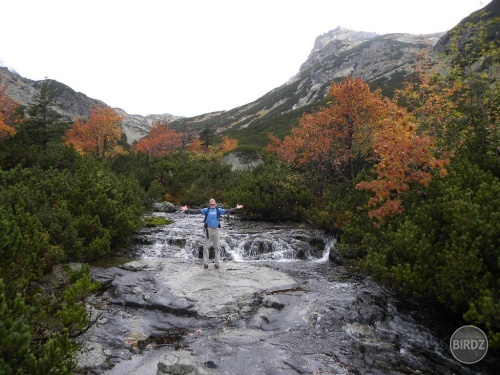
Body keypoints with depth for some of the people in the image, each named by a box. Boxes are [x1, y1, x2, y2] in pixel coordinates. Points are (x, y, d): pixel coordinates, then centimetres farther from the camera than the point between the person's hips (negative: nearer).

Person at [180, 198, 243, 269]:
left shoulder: (219, 210, 7)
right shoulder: (206, 210, 3)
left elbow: (227, 211, 5)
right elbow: (197, 211, -2)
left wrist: (236, 208, 1)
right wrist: (187, 210, -11)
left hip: (216, 230, 1)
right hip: (208, 229, -1)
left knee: (217, 247, 5)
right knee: (206, 247, 2)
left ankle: (217, 262, 15)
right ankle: (205, 262, 10)